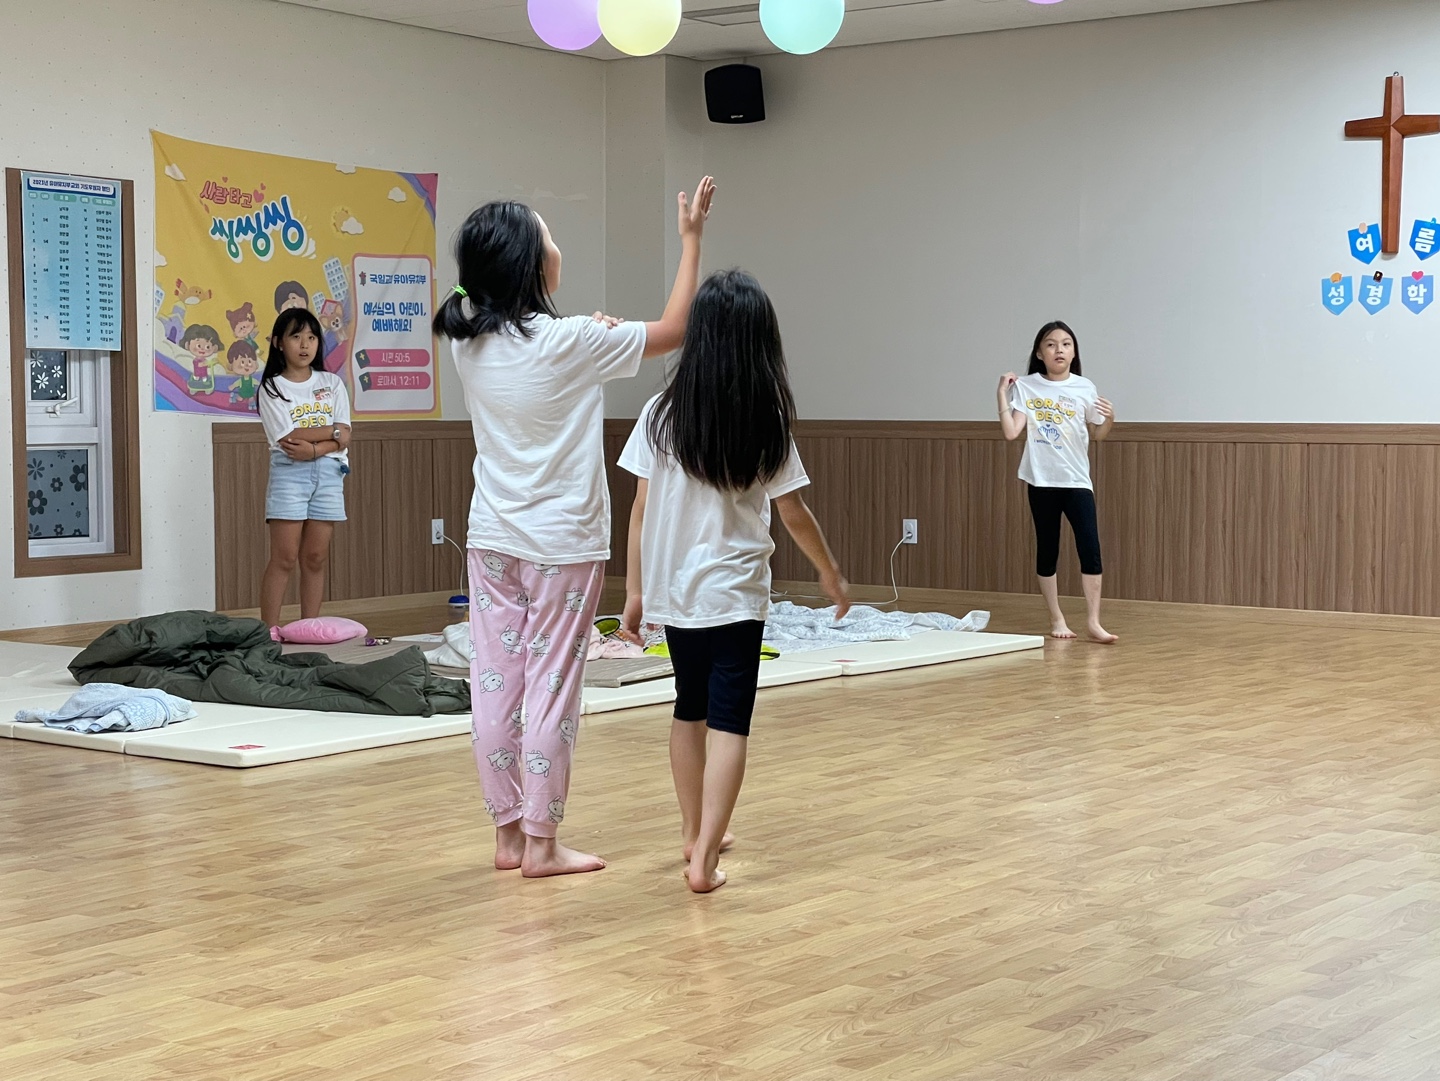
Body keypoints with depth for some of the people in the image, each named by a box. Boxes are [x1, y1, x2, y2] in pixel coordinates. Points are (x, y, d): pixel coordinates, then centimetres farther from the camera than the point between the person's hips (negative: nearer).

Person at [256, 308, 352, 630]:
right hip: (288, 472, -3)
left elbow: (344, 438, 1)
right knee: (284, 557, -7)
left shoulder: (332, 383, 11)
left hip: (328, 472, 3)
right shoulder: (271, 388, 1)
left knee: (316, 558, 4)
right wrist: (332, 431, -6)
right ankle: (270, 630, -6)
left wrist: (314, 448, -16)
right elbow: (288, 438, -11)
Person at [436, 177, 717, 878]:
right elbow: (672, 331, -4)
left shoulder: (468, 342, 0)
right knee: (552, 687, 0)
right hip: (562, 544, -6)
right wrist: (691, 240, 1)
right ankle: (540, 842, 6)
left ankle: (508, 833, 16)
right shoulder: (568, 343, -16)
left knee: (496, 684, 8)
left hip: (493, 539, 6)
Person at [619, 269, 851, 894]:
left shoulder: (663, 414, -4)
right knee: (729, 722, -2)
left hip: (672, 590, 3)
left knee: (690, 710, 20)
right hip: (734, 591, -3)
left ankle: (695, 834, 33)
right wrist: (831, 576, 14)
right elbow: (794, 514, -1)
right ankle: (704, 857, -13)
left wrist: (634, 590, 8)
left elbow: (641, 510, -1)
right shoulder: (766, 421, -7)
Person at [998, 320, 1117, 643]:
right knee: (1047, 551, 7)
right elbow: (1011, 432, -7)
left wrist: (1110, 418, -13)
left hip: (1077, 480, 0)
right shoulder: (1025, 387, -1)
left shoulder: (1084, 388, 1)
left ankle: (1093, 621, -6)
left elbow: (1099, 434, 8)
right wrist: (1002, 394, -10)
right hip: (1041, 480, 0)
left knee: (1090, 548, -10)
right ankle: (1057, 619, 18)